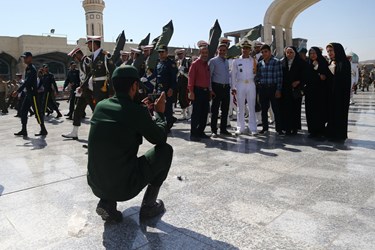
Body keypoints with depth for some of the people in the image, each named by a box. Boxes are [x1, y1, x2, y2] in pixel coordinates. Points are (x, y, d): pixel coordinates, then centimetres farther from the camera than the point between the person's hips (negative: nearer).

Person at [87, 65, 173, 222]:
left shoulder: (100, 106, 3)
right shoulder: (137, 111, -15)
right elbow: (160, 138, 0)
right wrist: (159, 112, 13)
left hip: (95, 185, 6)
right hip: (124, 187, -6)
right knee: (166, 150, 9)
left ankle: (107, 203, 16)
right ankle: (148, 205, 17)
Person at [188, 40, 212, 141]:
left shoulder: (207, 64, 15)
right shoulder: (195, 64, -7)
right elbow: (191, 78, -12)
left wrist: (210, 90, 16)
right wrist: (191, 92, -18)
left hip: (206, 91, 7)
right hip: (198, 91, -7)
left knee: (205, 113, 10)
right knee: (196, 113, -4)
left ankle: (201, 132, 21)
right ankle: (193, 134, 2)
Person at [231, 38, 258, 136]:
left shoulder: (253, 60, 10)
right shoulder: (236, 61, 7)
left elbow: (256, 74, 16)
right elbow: (233, 74, 5)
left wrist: (255, 70, -4)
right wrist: (233, 87, 0)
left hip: (251, 84, 1)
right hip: (240, 85, 0)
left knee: (252, 107, 0)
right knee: (240, 107, 3)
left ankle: (252, 128, 4)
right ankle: (240, 128, 10)